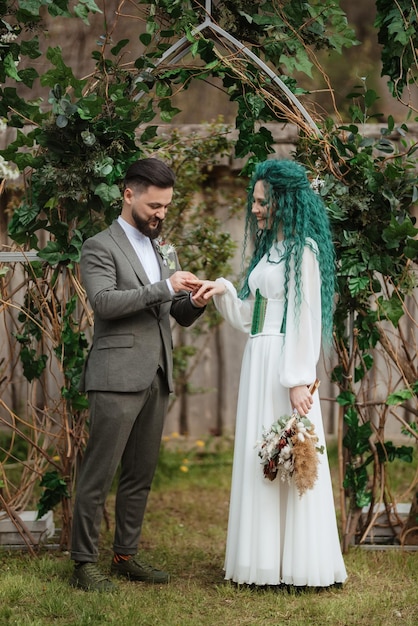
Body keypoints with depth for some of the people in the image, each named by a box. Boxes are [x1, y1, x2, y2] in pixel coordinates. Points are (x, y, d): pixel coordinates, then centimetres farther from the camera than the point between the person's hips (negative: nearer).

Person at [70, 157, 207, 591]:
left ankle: (126, 556, 19)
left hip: (156, 378, 7)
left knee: (140, 475, 10)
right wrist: (164, 288, -22)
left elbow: (180, 316, 19)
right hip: (117, 376, -7)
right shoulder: (100, 247, -2)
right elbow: (104, 300, -19)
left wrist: (195, 302, -4)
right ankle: (84, 563, 1)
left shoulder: (164, 251, 19)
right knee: (98, 474, -5)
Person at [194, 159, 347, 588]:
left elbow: (306, 318, -14)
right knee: (258, 457, 10)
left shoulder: (303, 249, -8)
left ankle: (298, 563, 4)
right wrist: (224, 292, 2)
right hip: (258, 363, 9)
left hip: (286, 365, -9)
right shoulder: (267, 248, 17)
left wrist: (299, 380, -18)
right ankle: (265, 560, 17)